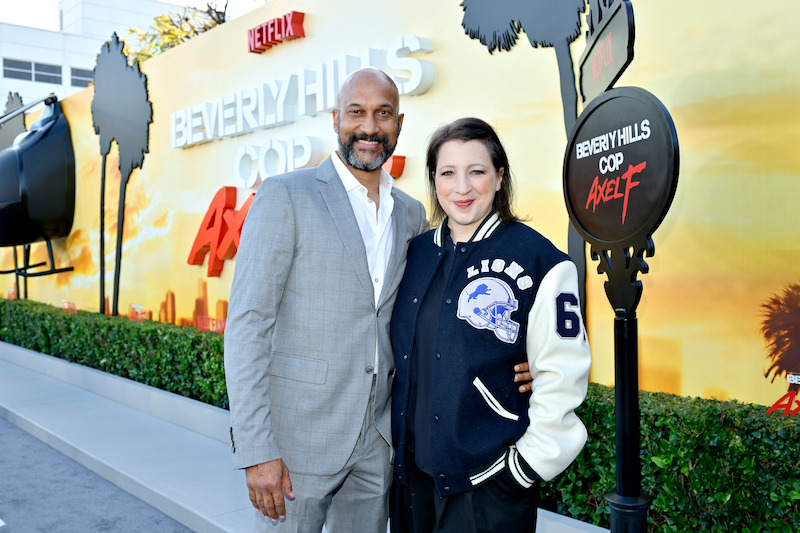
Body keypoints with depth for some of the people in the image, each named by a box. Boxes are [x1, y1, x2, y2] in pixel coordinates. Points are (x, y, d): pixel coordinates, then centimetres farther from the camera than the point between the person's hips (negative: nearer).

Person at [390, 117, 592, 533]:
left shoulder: (538, 260, -10)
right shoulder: (417, 253, 5)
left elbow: (561, 378, -11)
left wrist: (527, 468, -12)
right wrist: (395, 443, 13)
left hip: (489, 483, -5)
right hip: (410, 470, 5)